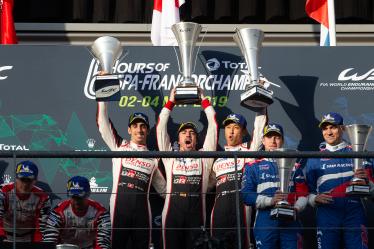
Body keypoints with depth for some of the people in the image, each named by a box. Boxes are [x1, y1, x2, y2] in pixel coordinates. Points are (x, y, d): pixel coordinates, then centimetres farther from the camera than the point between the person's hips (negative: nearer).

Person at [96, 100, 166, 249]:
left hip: (142, 208, 3)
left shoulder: (153, 158, 18)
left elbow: (163, 187, 23)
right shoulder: (119, 146, 12)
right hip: (119, 205, -3)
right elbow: (103, 122, 7)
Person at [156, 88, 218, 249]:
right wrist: (171, 102, 14)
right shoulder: (170, 157, 17)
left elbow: (213, 126, 13)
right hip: (173, 212, 0)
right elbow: (161, 127, 13)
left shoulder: (204, 157, 15)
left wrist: (204, 101, 15)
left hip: (196, 213, 0)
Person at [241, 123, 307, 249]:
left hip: (290, 223, 1)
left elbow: (303, 194, 11)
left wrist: (296, 208, -10)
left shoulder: (293, 166, 16)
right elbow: (246, 195, -1)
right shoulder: (253, 167, 9)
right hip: (265, 223, -1)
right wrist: (270, 201, -14)